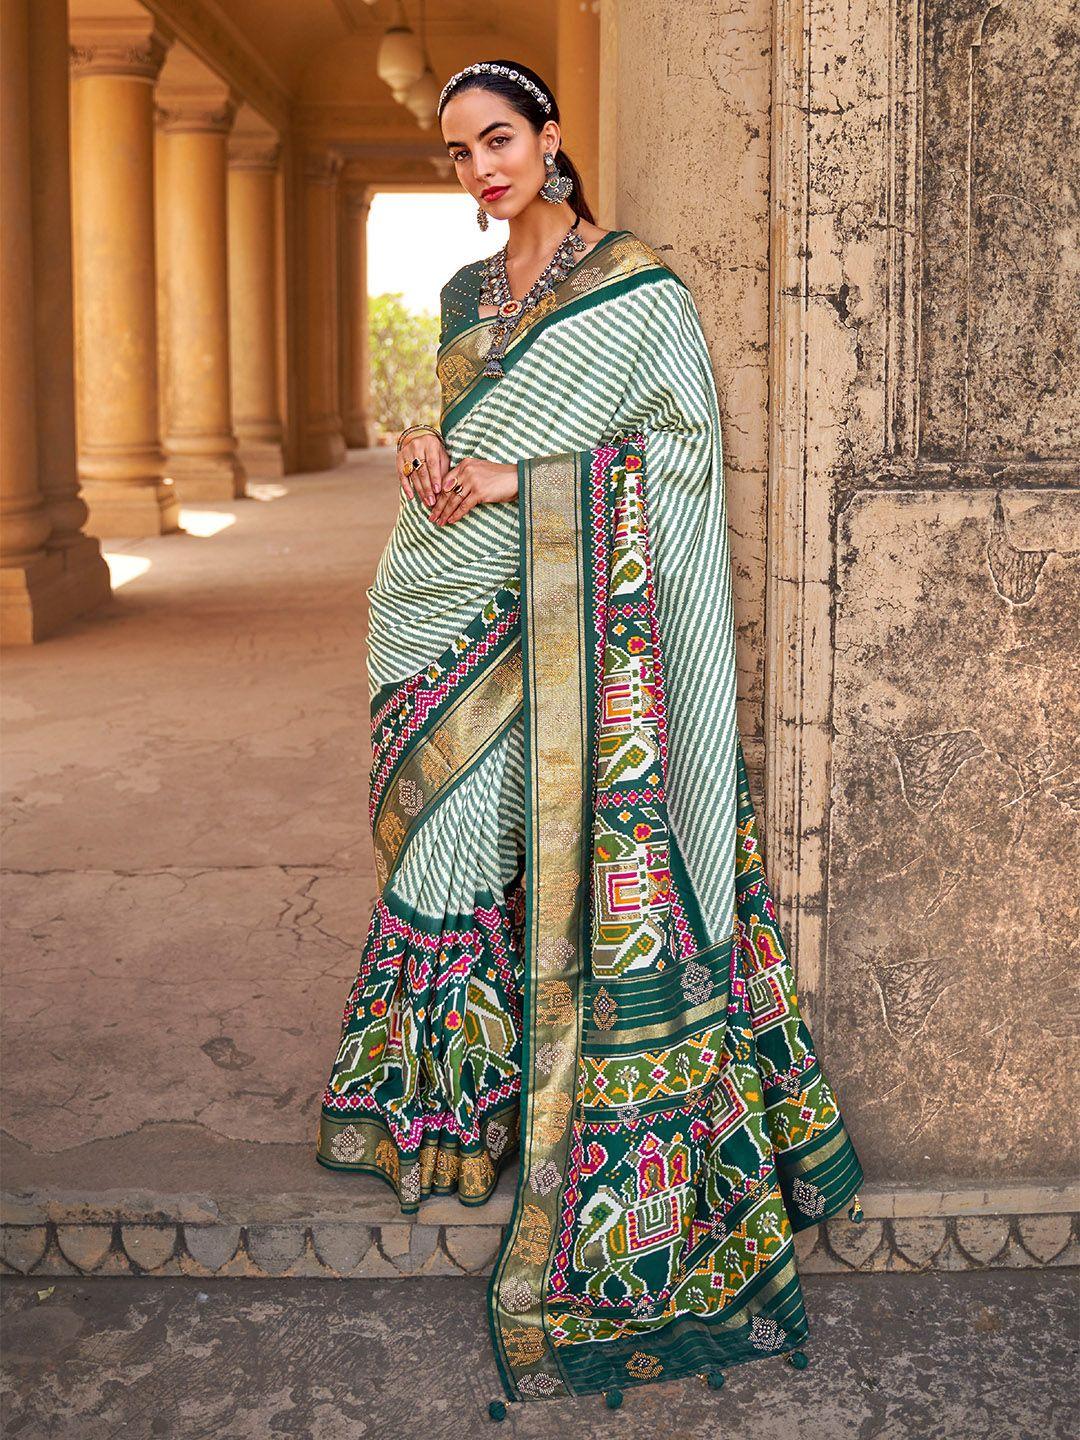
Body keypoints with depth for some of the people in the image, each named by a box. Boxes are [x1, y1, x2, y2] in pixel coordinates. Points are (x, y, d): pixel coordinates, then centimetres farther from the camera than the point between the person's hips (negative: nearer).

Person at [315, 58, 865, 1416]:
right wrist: (427, 459, -3)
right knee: (467, 829, 7)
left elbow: (677, 445, -8)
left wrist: (512, 477, -15)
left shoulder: (638, 283, -1)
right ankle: (472, 1090, 22)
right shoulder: (467, 296, 18)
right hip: (477, 613, 6)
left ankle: (608, 1157, 0)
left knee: (597, 846, -9)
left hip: (589, 608, -6)